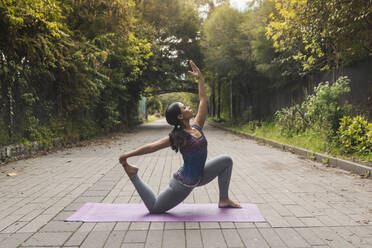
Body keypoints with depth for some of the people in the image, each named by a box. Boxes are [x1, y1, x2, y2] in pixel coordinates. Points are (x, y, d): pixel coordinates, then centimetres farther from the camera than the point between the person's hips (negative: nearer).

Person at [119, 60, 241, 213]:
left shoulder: (197, 127, -3)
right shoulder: (178, 137, -22)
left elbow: (203, 100, 1)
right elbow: (151, 147, -19)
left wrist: (200, 78, 4)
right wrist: (126, 156, -16)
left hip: (199, 177, 7)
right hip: (183, 184, -7)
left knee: (226, 161, 2)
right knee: (154, 208, 3)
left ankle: (224, 200, 8)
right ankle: (133, 174, 15)